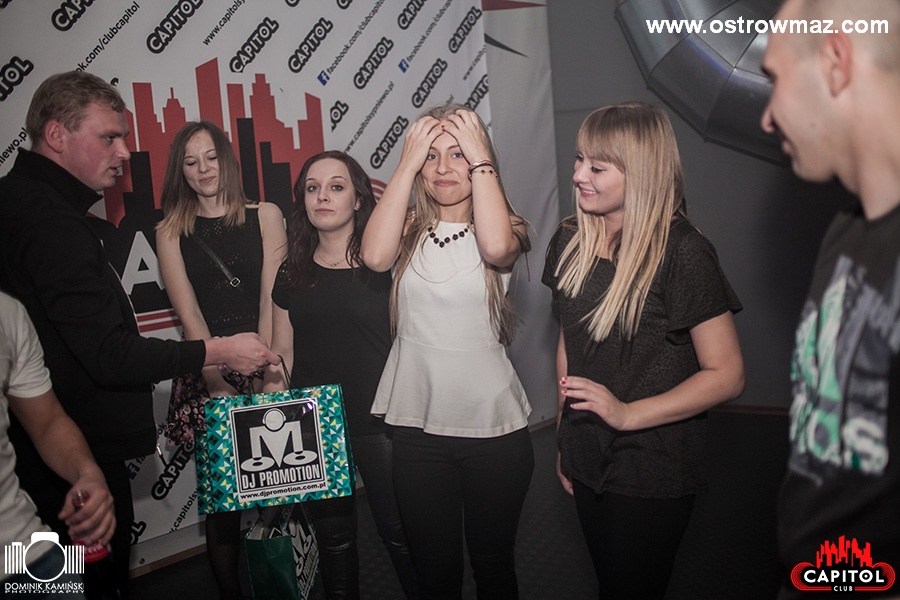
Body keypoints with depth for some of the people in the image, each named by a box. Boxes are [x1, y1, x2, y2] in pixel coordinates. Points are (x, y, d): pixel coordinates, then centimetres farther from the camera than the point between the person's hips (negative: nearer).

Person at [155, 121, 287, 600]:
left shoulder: (265, 216, 8)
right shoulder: (170, 232, 9)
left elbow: (272, 301, 0)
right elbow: (189, 315, 0)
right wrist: (219, 382, -12)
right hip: (207, 370, 0)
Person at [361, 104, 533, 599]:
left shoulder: (504, 227, -2)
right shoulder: (408, 228, 2)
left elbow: (496, 247, -27)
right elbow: (375, 256, -20)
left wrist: (481, 160, -15)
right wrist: (407, 163, -14)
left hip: (492, 426, -1)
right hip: (417, 425, 2)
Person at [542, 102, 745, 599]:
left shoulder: (682, 251, -20)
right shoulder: (570, 242, -1)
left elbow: (726, 375, -18)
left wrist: (627, 414, -24)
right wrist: (564, 438, 12)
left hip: (652, 474, -6)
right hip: (588, 462, 6)